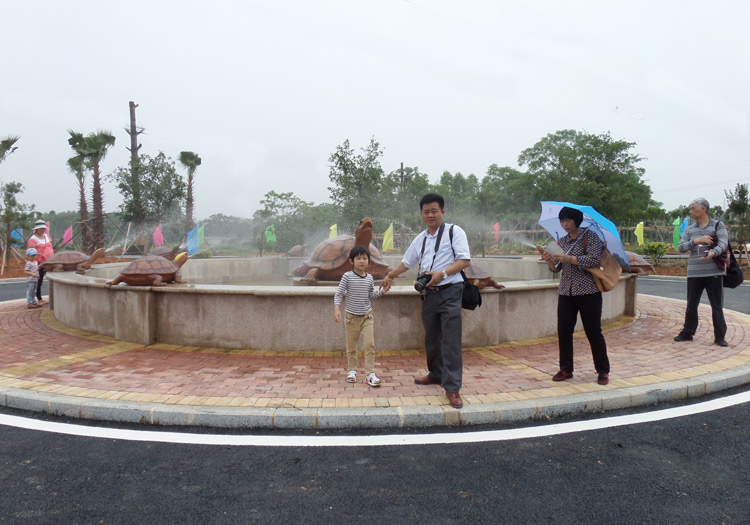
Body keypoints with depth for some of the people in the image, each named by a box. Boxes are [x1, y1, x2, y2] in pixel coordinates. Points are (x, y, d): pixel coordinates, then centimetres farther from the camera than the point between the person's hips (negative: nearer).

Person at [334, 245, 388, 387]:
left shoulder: (369, 278, 4)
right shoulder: (347, 276, -8)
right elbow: (339, 293, -7)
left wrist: (382, 291, -1)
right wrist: (336, 308, -18)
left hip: (367, 315, 2)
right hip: (352, 316, -2)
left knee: (370, 344, -7)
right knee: (351, 345, 9)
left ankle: (370, 373, -1)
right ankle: (352, 370, 27)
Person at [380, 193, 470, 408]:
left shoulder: (454, 232, -3)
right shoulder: (420, 239, 15)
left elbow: (464, 260, -12)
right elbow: (407, 262, 27)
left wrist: (443, 273, -23)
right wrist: (390, 276, 29)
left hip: (449, 292, -6)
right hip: (428, 294, 6)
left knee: (450, 341, -9)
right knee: (431, 338, 15)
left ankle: (452, 388, -7)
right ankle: (436, 374, 32)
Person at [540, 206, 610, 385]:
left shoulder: (590, 237, -2)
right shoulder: (562, 241, 14)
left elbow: (594, 259, -16)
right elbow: (556, 268, 12)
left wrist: (568, 259, -21)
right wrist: (550, 260, -9)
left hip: (588, 292, -5)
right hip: (566, 292, 5)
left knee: (593, 332, 0)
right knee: (563, 331, 3)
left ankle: (603, 371, 14)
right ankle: (566, 369, 15)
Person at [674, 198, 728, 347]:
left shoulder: (718, 226, 3)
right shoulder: (689, 229, 13)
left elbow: (723, 243, -12)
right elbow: (681, 247, 3)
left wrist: (714, 253, -33)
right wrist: (696, 241, -14)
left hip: (714, 272, -3)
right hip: (694, 273, 3)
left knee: (717, 306, 2)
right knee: (691, 305, 8)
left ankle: (720, 337, 11)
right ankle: (687, 333, 19)